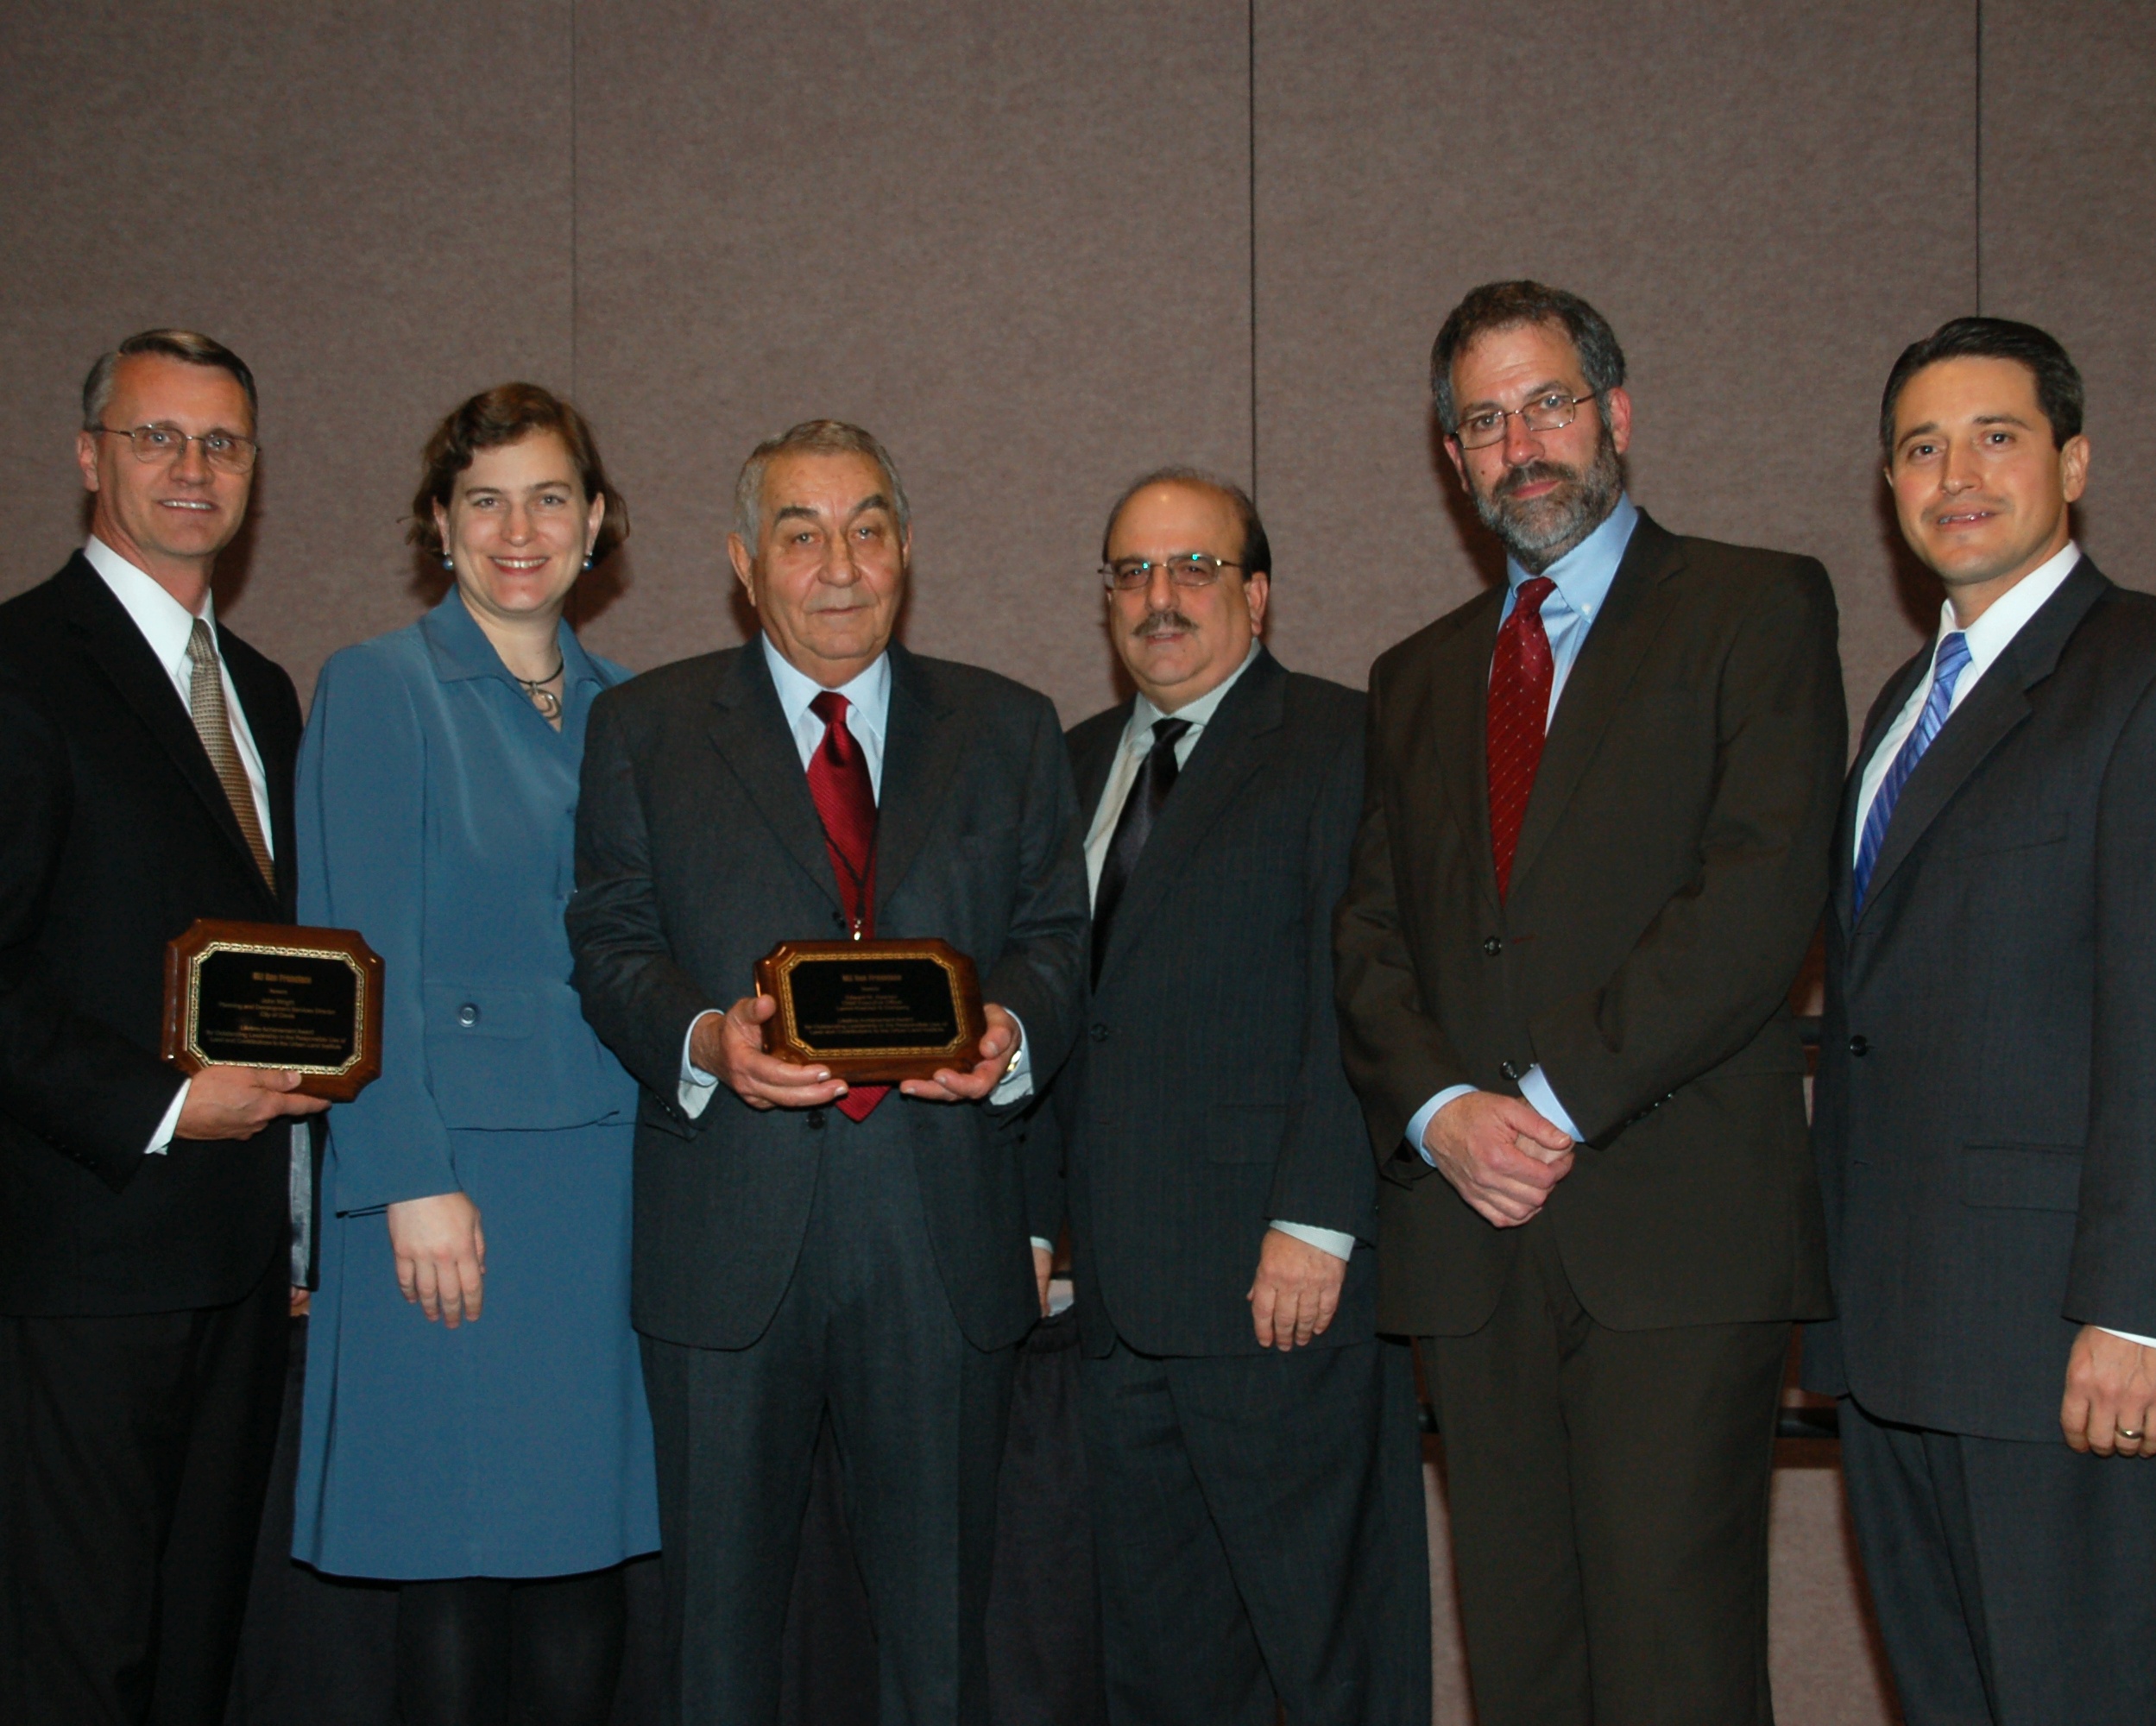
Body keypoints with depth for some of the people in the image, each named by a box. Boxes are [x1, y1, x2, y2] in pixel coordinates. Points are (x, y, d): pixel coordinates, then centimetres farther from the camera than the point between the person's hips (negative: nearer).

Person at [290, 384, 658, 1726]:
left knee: (588, 1550, 7)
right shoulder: (380, 688, -1)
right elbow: (361, 959, -7)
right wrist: (414, 1181, -14)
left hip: (608, 1175, 5)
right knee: (457, 1562, 1)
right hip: (454, 1172, -4)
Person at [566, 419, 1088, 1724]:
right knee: (721, 1611, 8)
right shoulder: (645, 728, 9)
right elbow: (612, 944, 3)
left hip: (945, 1233, 1)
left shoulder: (1010, 731, 13)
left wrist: (1012, 1030, -13)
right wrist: (704, 1040, -17)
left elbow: (1054, 935, 9)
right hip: (730, 1227, -1)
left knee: (943, 1617, 8)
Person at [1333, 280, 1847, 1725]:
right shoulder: (1418, 678, 21)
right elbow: (1372, 936, 14)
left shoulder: (1756, 608, 4)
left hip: (1680, 1234, -5)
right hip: (1475, 1235, 5)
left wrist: (1560, 1098, -13)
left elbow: (1766, 888, -9)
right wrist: (1441, 1106, -6)